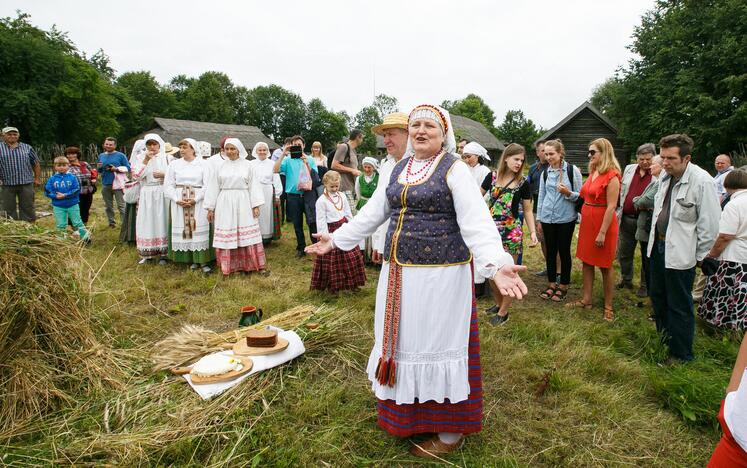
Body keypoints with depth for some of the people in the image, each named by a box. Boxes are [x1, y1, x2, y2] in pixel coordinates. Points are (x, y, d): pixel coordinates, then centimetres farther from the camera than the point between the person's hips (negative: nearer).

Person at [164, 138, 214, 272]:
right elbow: (168, 185, 5)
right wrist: (177, 200, -10)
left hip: (198, 202, -2)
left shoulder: (203, 164, 2)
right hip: (178, 203, 3)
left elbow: (207, 185, -5)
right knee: (182, 229, 1)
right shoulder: (174, 164, 9)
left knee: (200, 229, -5)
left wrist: (194, 200, -15)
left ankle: (203, 260, -3)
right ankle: (191, 259, 9)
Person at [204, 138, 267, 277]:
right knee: (226, 236, 3)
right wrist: (210, 208, 6)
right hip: (225, 205, 2)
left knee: (248, 235, 1)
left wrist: (256, 206, -5)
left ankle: (259, 266, 9)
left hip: (243, 204, -1)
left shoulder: (247, 165, 2)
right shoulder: (220, 166, 6)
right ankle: (228, 267, 14)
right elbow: (213, 188, 8)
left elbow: (253, 186, 1)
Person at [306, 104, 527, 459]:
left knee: (438, 343, 2)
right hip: (399, 273, 7)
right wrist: (337, 240, 19)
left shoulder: (454, 169, -8)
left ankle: (450, 430, 22)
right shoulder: (399, 169, 12)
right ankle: (407, 414, 37)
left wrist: (496, 265, -33)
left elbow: (477, 222, -18)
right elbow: (373, 212, 18)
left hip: (440, 275, -6)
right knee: (403, 341, 15)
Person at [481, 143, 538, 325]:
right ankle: (498, 303, 32)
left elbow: (527, 210, 4)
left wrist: (533, 232, -5)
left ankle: (503, 312, 18)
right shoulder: (492, 177, 2)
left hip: (512, 232, -2)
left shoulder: (523, 183, -1)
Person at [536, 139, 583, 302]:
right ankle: (551, 284, 23)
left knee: (564, 251, 6)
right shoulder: (545, 173, 7)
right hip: (548, 218, 3)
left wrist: (568, 193, -21)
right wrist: (538, 218, 12)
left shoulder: (572, 170, -5)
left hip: (566, 218, -3)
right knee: (550, 251, 10)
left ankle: (563, 286, 20)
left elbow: (580, 195, -1)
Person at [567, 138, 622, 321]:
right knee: (587, 262, 13)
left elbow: (611, 207, -19)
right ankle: (586, 300, 24)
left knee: (605, 266, 5)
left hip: (603, 223, -8)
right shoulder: (593, 172, 8)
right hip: (587, 222, 8)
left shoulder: (611, 176, -16)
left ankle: (608, 307, 18)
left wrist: (602, 232, -21)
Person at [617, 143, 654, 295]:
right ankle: (626, 280, 34)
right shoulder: (629, 169, 6)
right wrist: (618, 212, 11)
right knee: (623, 253, 15)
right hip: (627, 219, 5)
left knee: (647, 255, 10)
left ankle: (645, 285, 26)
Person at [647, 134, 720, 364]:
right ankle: (664, 340, 39)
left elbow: (710, 224, -16)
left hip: (681, 253, -8)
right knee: (657, 297, 20)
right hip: (658, 246, 8)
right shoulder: (665, 177, 5)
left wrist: (699, 256, -9)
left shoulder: (702, 181, -19)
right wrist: (656, 239, 13)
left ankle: (681, 354, 20)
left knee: (679, 306, 4)